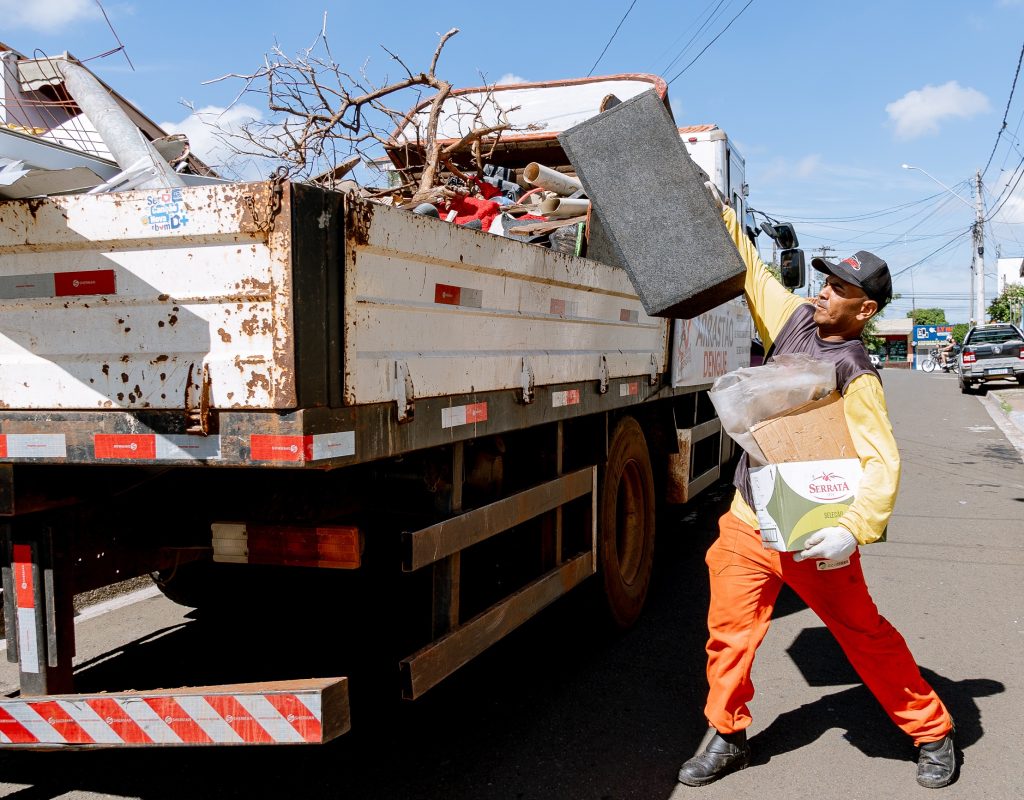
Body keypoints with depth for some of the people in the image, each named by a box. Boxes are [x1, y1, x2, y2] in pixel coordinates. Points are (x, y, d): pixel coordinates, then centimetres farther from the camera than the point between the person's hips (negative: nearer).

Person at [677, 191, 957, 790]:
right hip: (747, 521, 6)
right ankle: (728, 737, 25)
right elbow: (751, 270, 16)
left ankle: (933, 731, 31)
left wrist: (854, 529, -37)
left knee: (865, 634, 9)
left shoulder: (856, 375, -16)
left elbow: (882, 461, -24)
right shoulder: (795, 318, 4)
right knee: (729, 630, 6)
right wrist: (722, 215, 17)